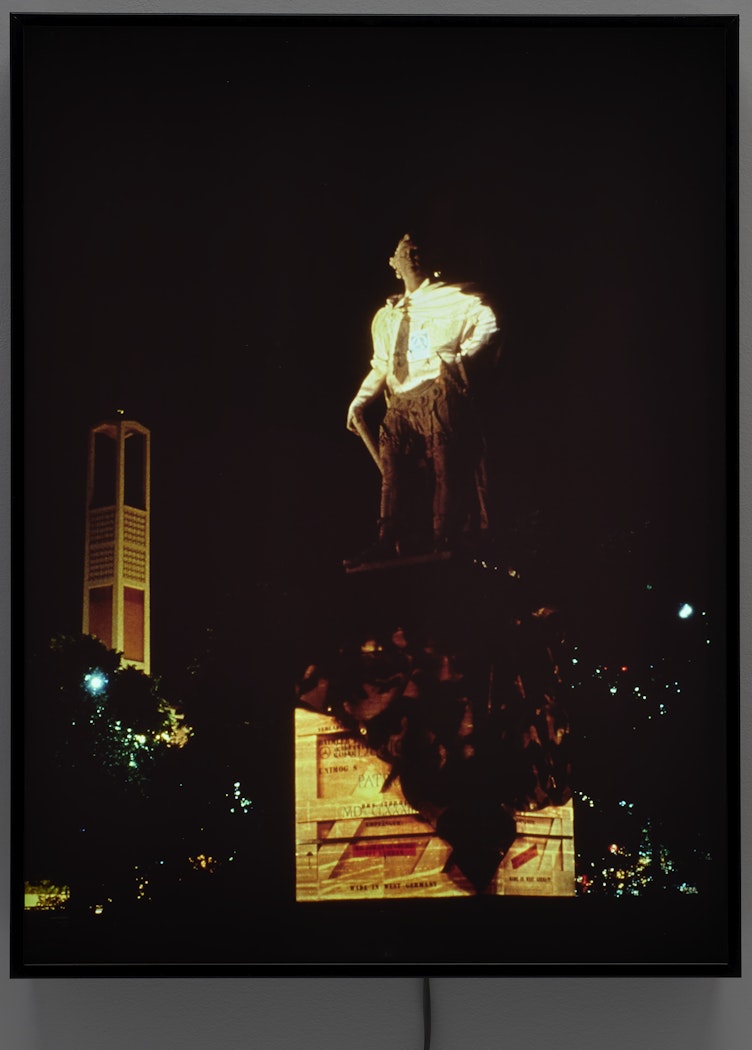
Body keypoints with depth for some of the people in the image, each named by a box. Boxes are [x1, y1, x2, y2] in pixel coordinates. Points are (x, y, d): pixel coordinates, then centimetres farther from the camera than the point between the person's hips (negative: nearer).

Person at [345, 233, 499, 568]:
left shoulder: (451, 299, 8)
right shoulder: (387, 315, 25)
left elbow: (486, 321, -7)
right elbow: (381, 365, 28)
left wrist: (461, 354, -17)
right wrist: (359, 400, 18)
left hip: (437, 395, -5)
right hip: (401, 402, 5)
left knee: (445, 468, -10)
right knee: (394, 468, -5)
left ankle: (444, 543, -8)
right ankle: (390, 542, -4)